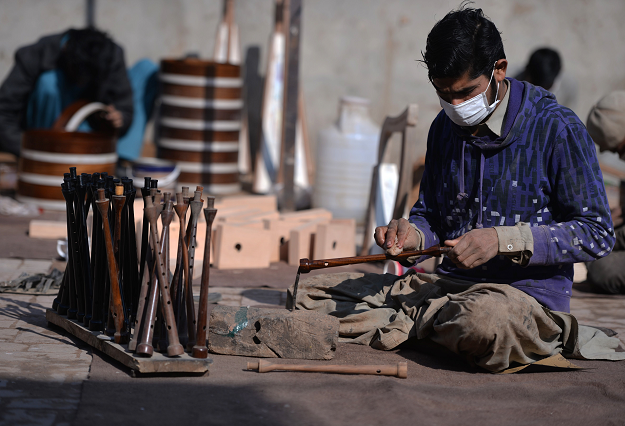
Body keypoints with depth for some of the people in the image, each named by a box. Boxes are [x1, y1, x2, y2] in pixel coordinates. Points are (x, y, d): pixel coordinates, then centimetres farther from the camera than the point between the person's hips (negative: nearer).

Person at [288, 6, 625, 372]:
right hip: (448, 284, 6)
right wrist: (412, 235, -5)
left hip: (527, 291, -6)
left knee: (483, 320, -44)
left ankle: (405, 323, -11)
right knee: (308, 293, -5)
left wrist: (503, 241, -20)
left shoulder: (556, 129, -9)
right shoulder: (445, 128, 12)